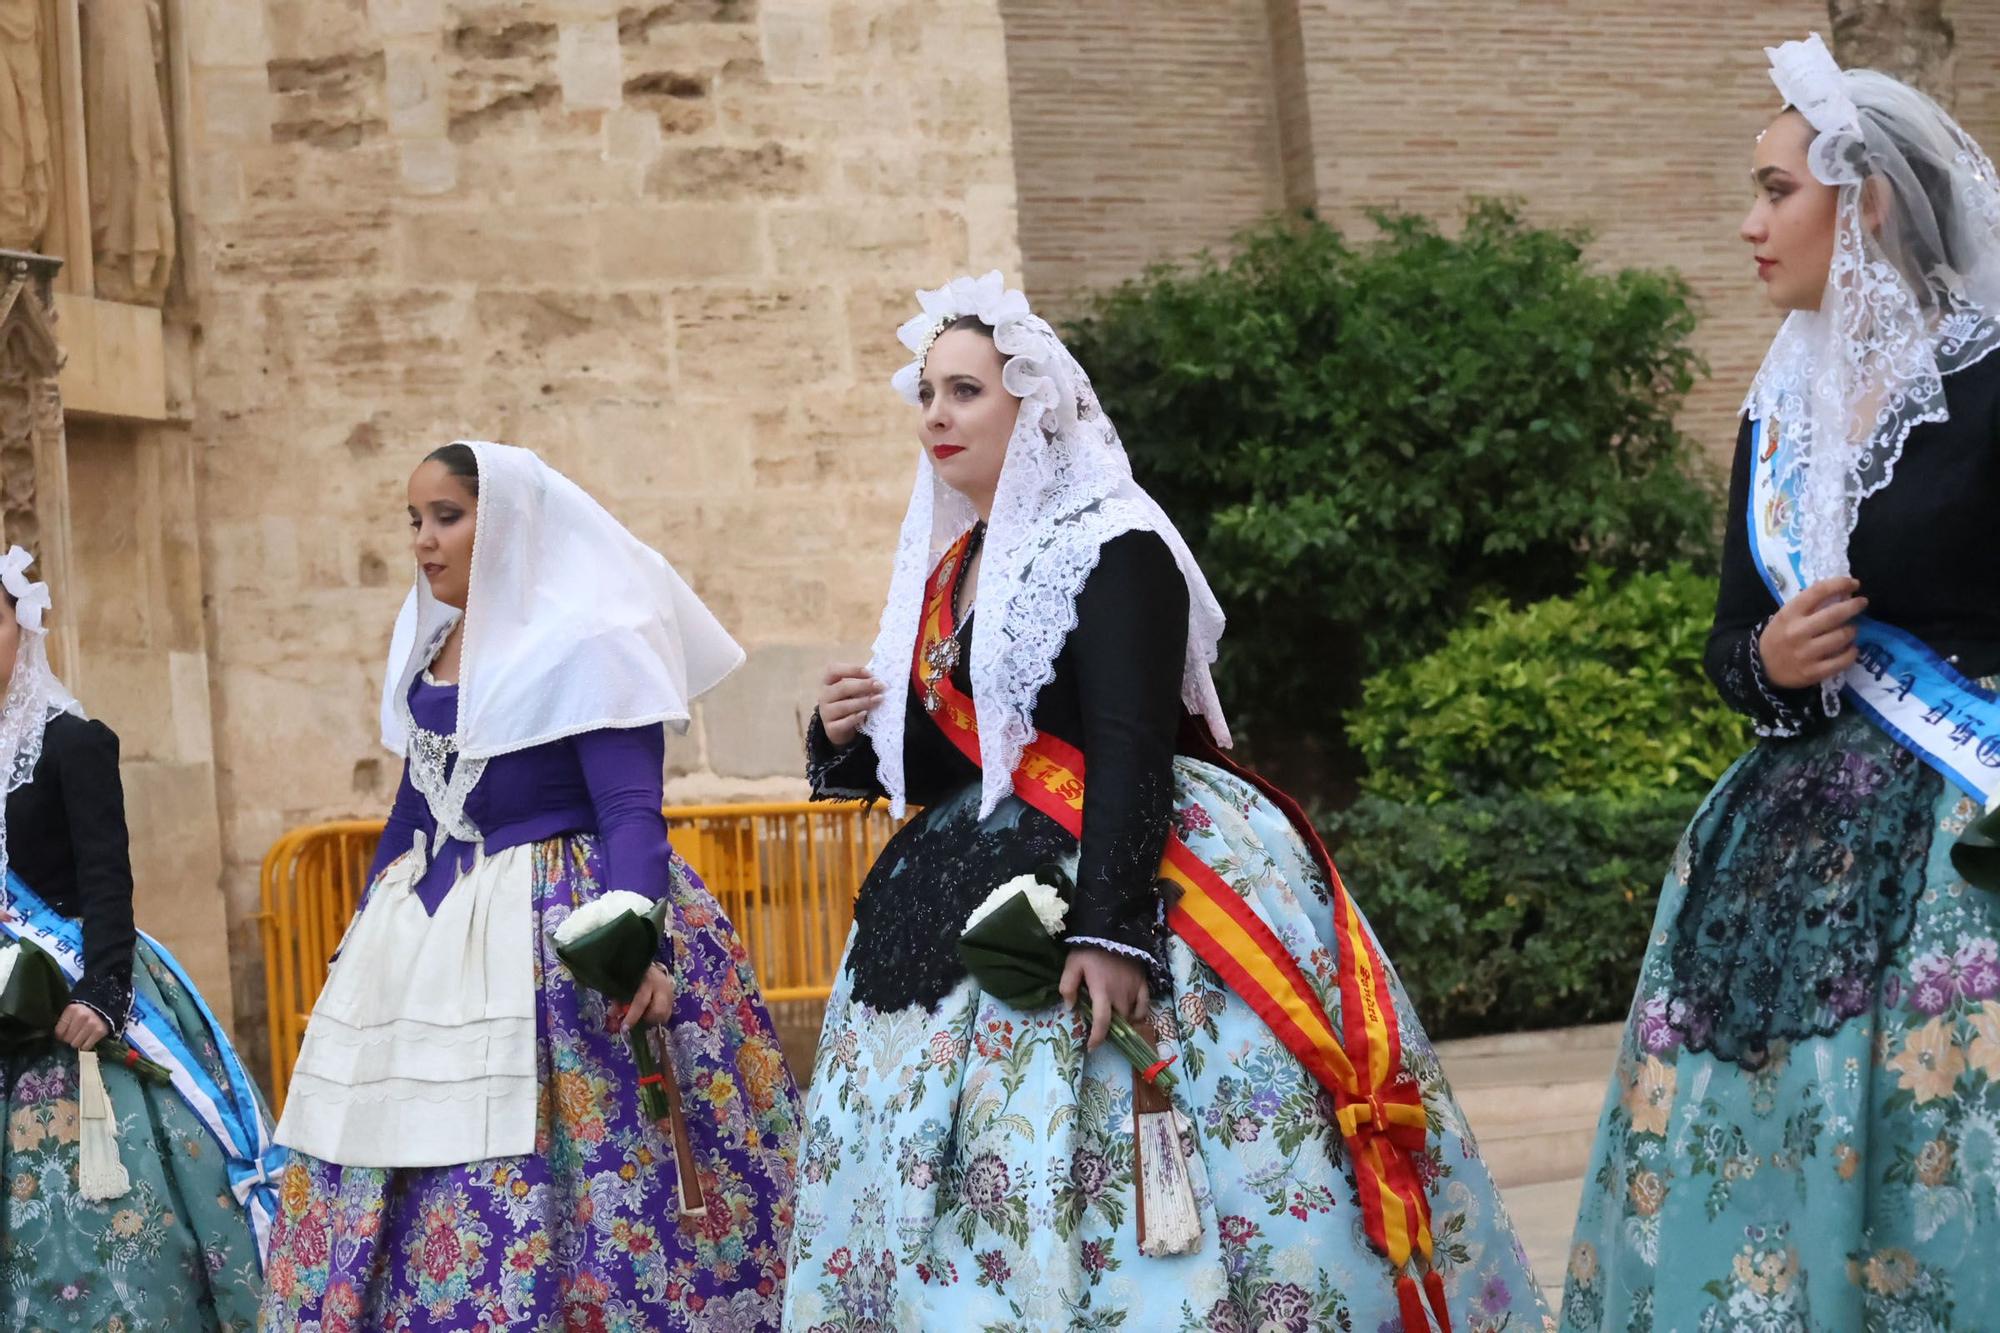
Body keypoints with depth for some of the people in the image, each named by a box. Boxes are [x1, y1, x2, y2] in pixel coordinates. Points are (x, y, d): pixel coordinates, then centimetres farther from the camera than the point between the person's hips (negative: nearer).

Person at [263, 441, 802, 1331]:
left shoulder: (591, 641, -10)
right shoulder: (427, 646, 13)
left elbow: (632, 812, -16)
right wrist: (368, 933, 22)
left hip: (558, 942, -8)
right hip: (426, 937, 8)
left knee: (527, 1184, -11)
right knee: (394, 1187, 7)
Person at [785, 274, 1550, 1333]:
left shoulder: (1112, 546, -7)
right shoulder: (943, 573, 16)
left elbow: (1132, 750, -17)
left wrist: (1111, 926, -27)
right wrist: (842, 736, 0)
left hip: (1120, 871, -8)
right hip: (964, 908, 8)